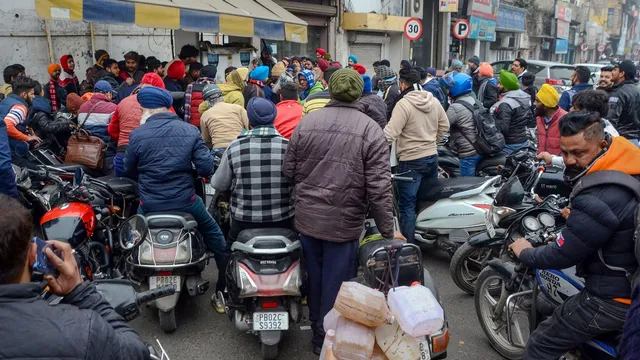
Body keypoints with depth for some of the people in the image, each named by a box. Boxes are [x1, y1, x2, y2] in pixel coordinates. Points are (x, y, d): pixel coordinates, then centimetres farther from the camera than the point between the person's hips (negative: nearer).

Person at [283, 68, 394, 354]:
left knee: (314, 278, 20)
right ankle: (328, 341, 24)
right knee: (335, 285, 10)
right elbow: (379, 188, -15)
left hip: (307, 217, 4)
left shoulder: (306, 123, -1)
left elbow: (289, 171, 5)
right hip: (343, 221, -4)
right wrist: (387, 230, -8)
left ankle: (316, 330, 39)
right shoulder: (370, 130, -11)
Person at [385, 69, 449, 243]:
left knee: (407, 205, -2)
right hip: (432, 156, 8)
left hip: (411, 161, -8)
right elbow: (444, 126, 15)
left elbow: (390, 133, -25)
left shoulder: (403, 104, -17)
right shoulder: (434, 101, 6)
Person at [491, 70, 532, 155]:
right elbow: (532, 120, 15)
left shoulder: (506, 104, -22)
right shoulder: (526, 98, 7)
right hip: (524, 142, 9)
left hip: (510, 146, -9)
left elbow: (502, 128, -27)